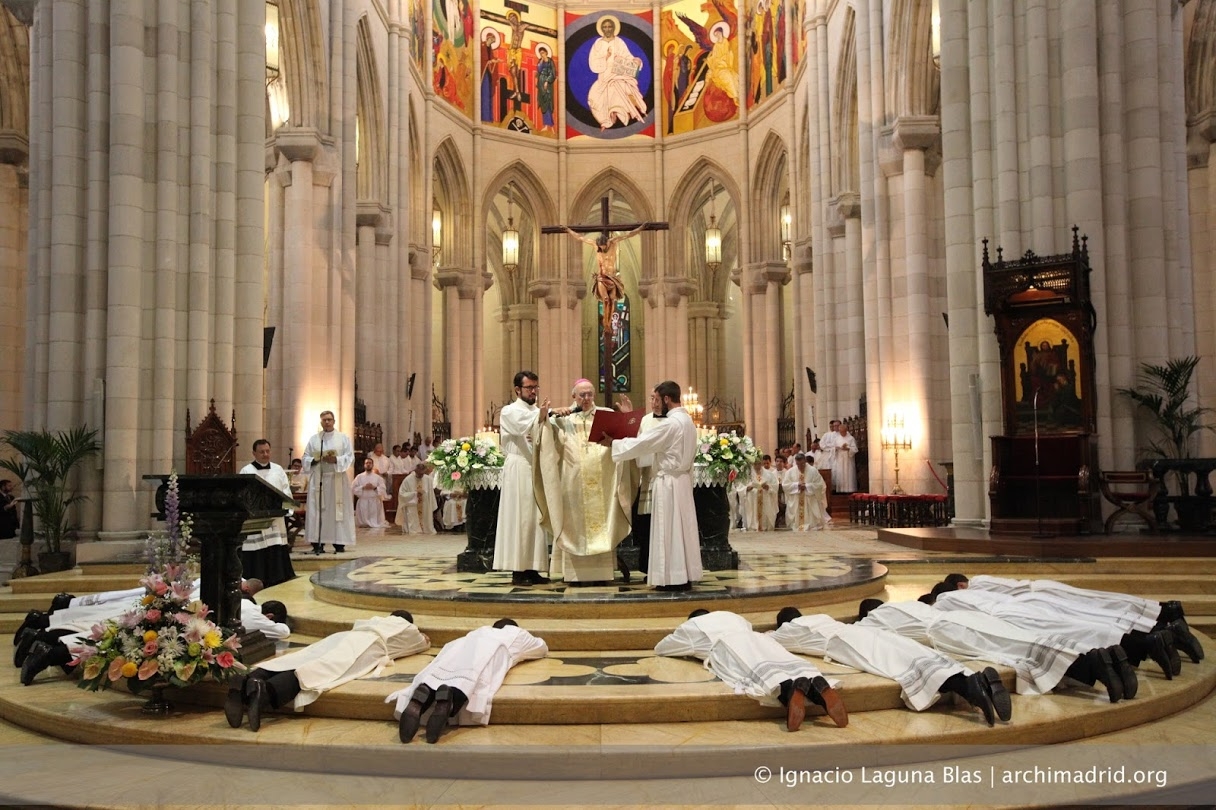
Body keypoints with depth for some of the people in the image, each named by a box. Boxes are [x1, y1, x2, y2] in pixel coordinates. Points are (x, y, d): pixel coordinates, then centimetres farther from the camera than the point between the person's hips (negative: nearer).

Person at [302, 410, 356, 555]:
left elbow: (350, 457, -2)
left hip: (336, 479, -1)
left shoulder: (343, 438, 7)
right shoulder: (314, 439, 12)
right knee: (317, 510, -3)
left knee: (337, 510, -2)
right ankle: (317, 543, -2)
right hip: (318, 479, 2)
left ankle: (339, 543, 0)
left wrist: (336, 460, -18)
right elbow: (305, 458, 8)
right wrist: (314, 460, -13)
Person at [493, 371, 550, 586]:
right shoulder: (509, 411, 1)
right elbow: (522, 428, -21)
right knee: (520, 519, -6)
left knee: (537, 519, 5)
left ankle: (533, 568, 9)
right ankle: (518, 570, -4)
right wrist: (541, 416, -40)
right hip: (519, 470, -6)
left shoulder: (539, 412, 20)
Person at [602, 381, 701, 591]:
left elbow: (640, 443, -17)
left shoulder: (670, 423, -18)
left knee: (669, 529, -4)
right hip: (682, 479, 9)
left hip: (669, 482, -9)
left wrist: (612, 443, -5)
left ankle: (674, 578, -1)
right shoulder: (687, 420, 12)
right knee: (681, 527, 10)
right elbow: (650, 440, 15)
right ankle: (685, 575, 14)